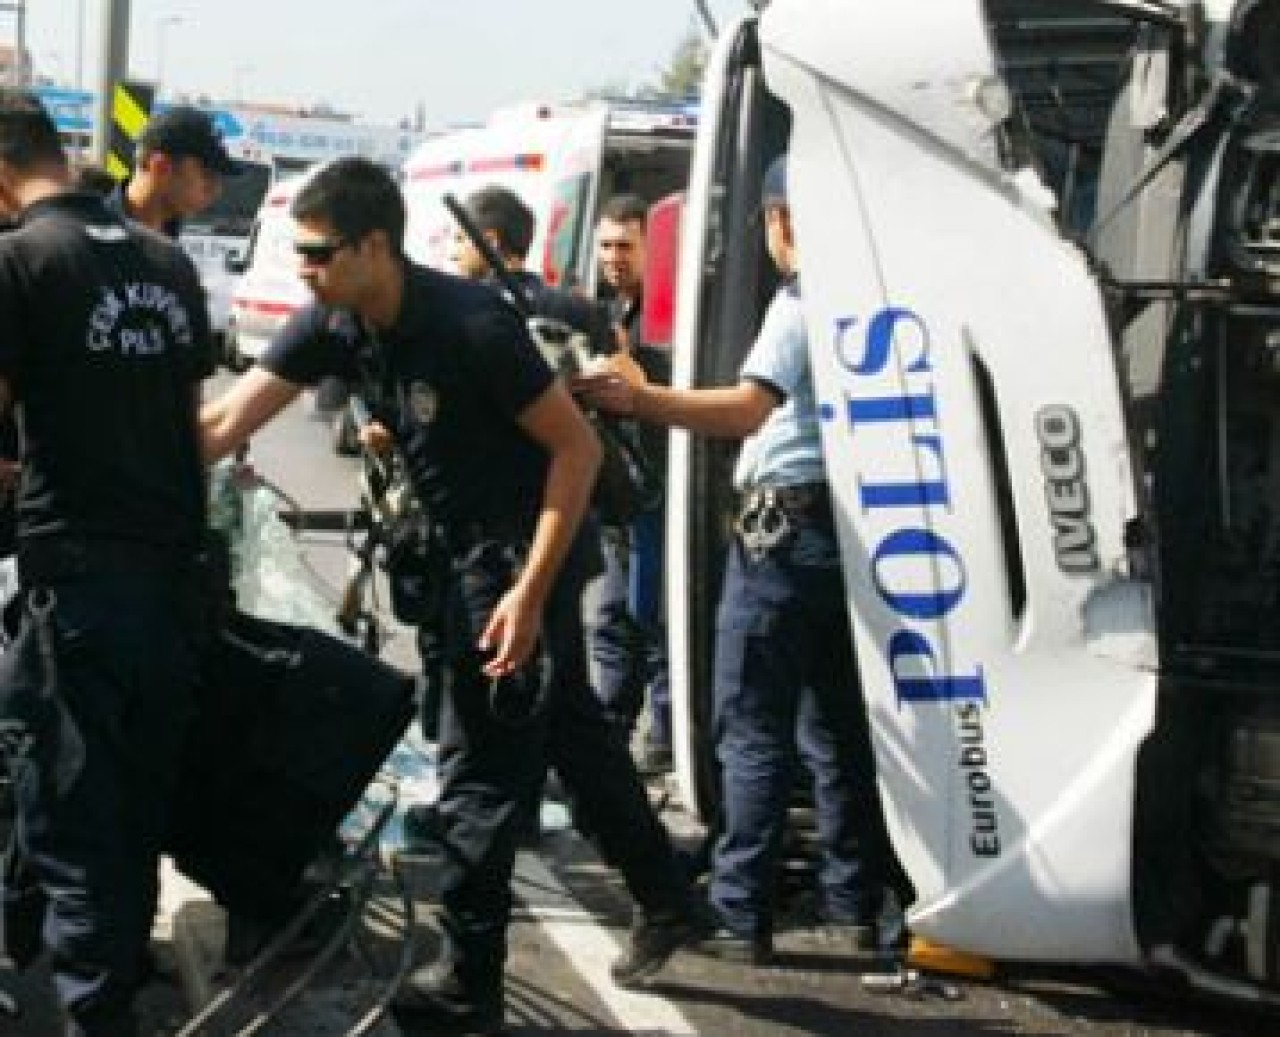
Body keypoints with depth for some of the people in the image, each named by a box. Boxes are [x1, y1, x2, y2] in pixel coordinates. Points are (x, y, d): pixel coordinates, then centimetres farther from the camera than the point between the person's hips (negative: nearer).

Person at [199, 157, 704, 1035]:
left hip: (528, 548, -8)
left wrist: (529, 591, -25)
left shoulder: (470, 325, -27)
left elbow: (578, 447, -22)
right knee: (569, 729, 18)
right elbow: (224, 423, -5)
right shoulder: (333, 327, -5)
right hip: (470, 546, 8)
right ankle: (666, 902, 34)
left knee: (483, 765, -2)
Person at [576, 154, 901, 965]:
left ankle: (743, 917, -2)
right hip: (856, 524, 8)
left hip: (788, 524, -8)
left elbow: (748, 409, -27)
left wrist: (640, 399, -31)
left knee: (755, 730, -3)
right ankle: (856, 905, 20)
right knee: (839, 726, 14)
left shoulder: (804, 298, -14)